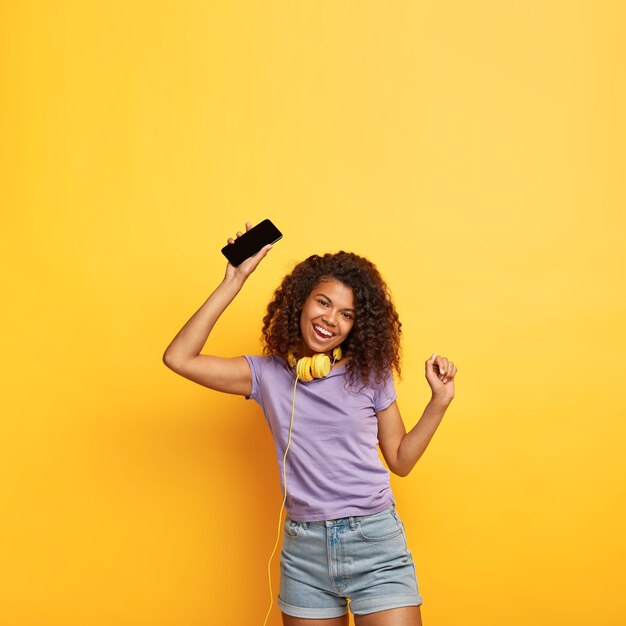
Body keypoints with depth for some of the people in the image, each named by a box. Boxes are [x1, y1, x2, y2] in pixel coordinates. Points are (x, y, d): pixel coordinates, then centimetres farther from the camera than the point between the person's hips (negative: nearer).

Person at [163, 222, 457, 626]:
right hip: (304, 548, 1)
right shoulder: (269, 374, 1)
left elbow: (400, 460, 6)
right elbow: (179, 358, -9)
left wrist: (440, 401, -5)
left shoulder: (369, 373, 1)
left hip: (376, 542, -1)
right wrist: (234, 281, -9)